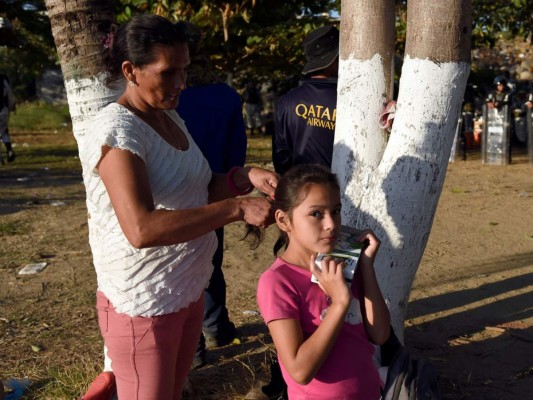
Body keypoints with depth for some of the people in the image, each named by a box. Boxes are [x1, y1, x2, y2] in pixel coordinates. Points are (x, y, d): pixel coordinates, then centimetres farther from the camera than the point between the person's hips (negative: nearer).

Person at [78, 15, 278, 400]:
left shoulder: (170, 118, 6)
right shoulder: (116, 131, -21)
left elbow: (200, 191, 14)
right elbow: (141, 229, -33)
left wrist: (246, 177, -6)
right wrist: (237, 208, -31)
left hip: (190, 290, 8)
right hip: (143, 303, -8)